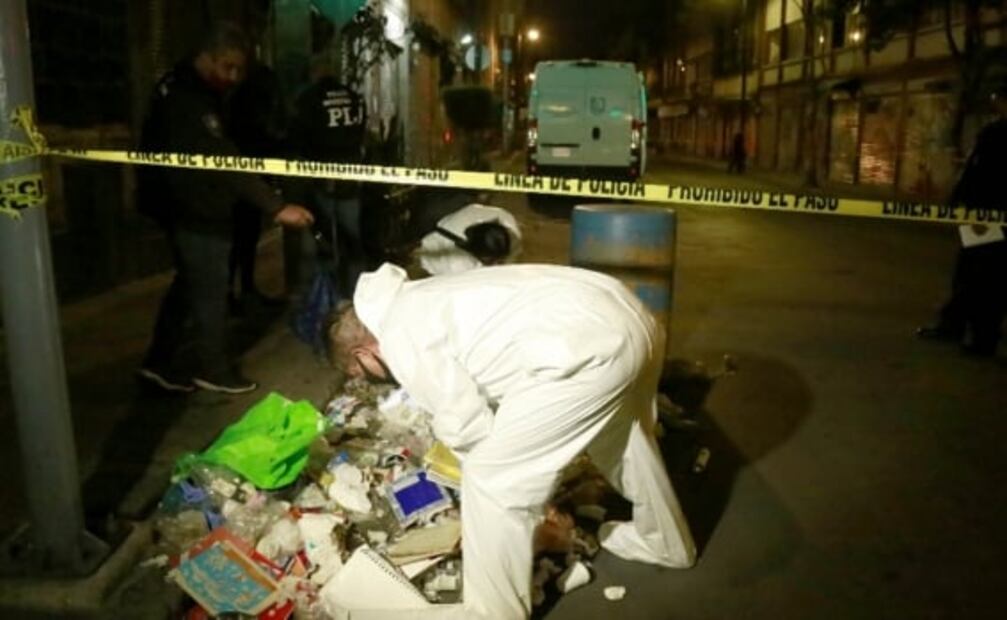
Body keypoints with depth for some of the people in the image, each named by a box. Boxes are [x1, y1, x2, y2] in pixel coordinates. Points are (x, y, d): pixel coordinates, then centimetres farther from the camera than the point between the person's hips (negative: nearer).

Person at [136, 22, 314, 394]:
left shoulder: (195, 91, 11)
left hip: (194, 206, 10)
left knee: (189, 283, 16)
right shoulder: (185, 100, -22)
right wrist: (275, 207, -34)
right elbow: (224, 162, -30)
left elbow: (218, 155, 15)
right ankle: (213, 370, 12)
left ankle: (159, 362, 24)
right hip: (193, 208, -10)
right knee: (210, 289, -1)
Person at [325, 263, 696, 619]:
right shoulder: (419, 300, 25)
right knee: (620, 437, 34)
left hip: (588, 345, -11)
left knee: (492, 480, 0)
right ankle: (666, 542, 57)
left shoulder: (399, 336, -4)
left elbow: (466, 426, -4)